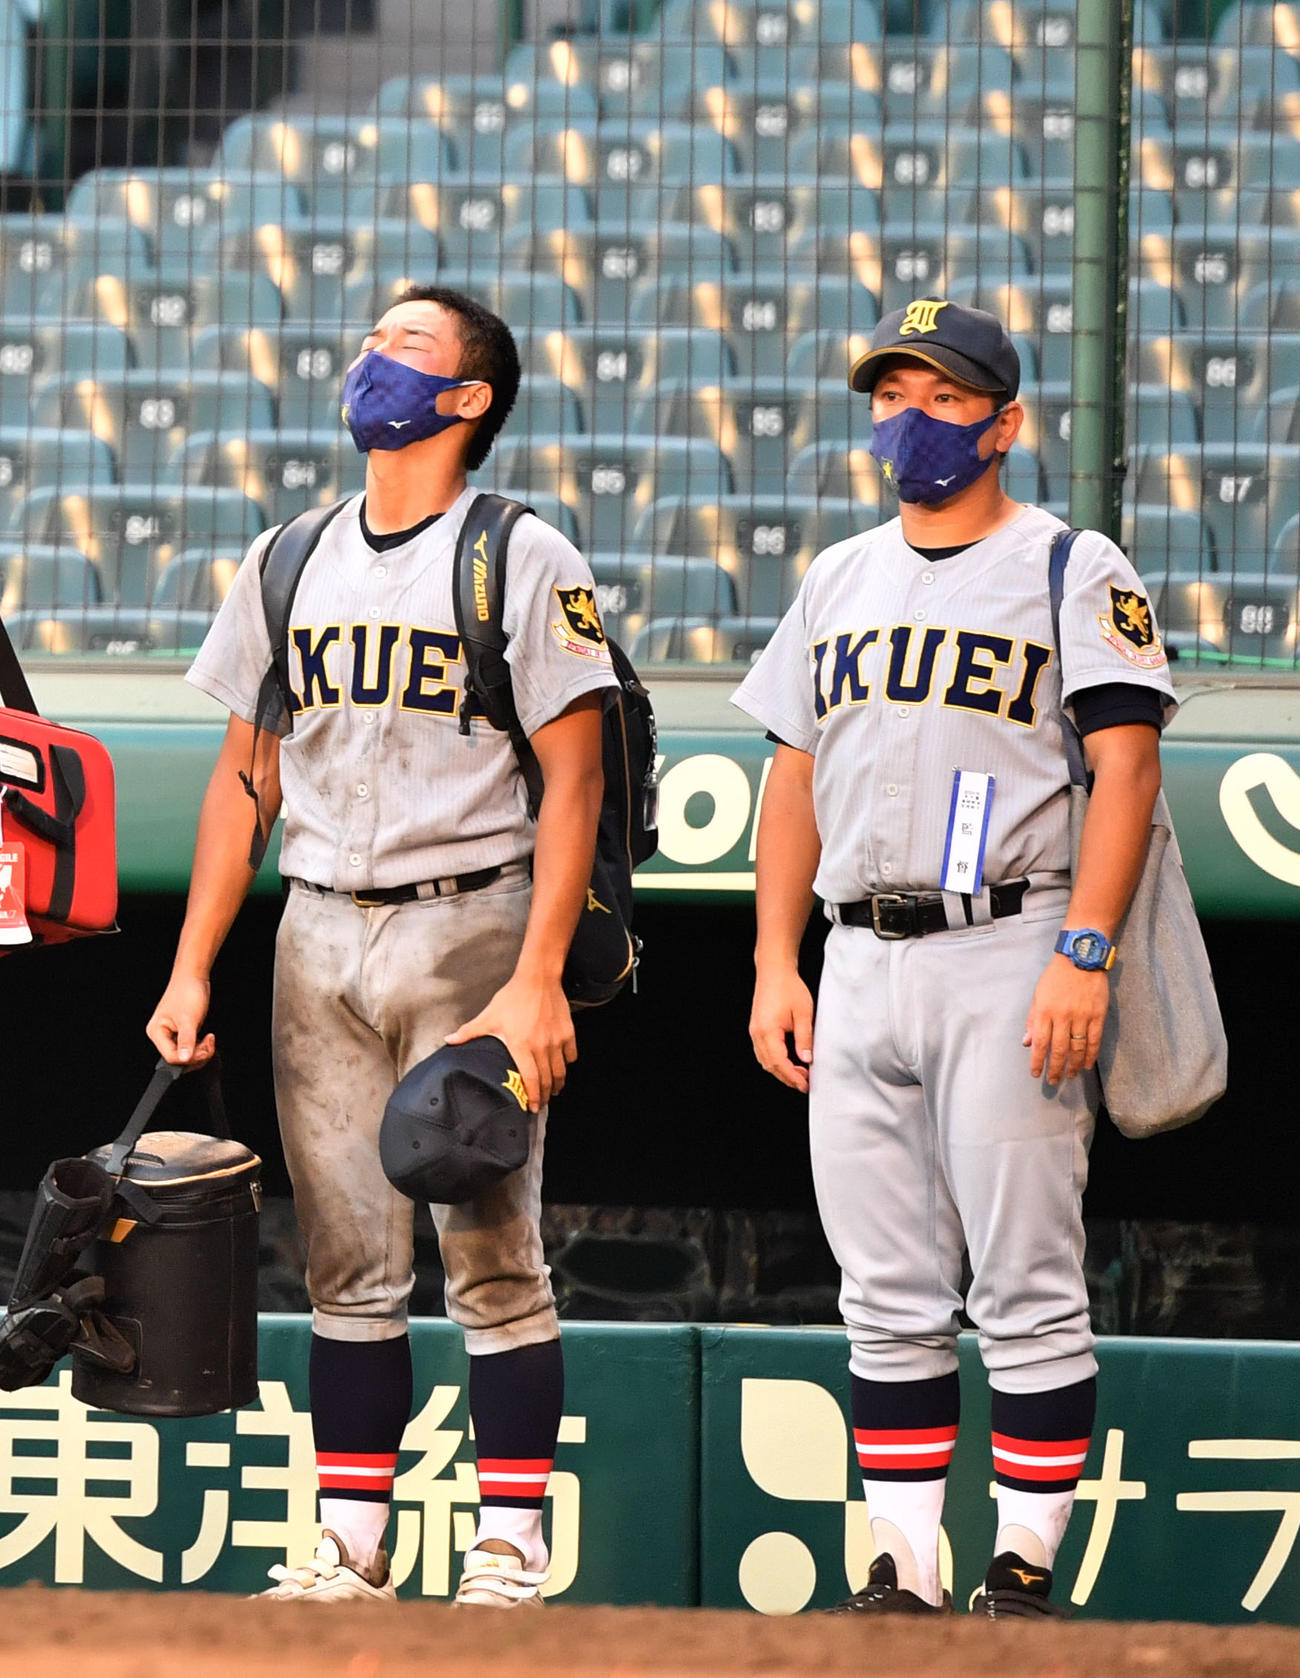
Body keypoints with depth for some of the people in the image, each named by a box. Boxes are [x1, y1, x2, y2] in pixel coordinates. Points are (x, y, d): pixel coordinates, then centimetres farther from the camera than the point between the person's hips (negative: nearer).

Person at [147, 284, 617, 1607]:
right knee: (347, 1264, 6)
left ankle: (508, 1553, -2)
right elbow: (244, 779, 16)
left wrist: (536, 981, -17)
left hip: (468, 927, -5)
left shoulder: (523, 560, -3)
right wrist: (192, 970, 8)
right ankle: (349, 1549, 9)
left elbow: (574, 780, -8)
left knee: (491, 1255, -6)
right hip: (317, 938, 5)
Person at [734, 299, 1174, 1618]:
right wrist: (775, 965, 11)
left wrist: (1083, 955, -18)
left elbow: (1126, 767, -8)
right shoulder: (837, 580, 18)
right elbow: (796, 776, 20)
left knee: (1026, 1293, -6)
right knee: (888, 1299, 6)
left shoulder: (1073, 570, 0)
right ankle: (902, 1575, 10)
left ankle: (1025, 1571, -2)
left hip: (1007, 959, -6)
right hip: (860, 965, 6)